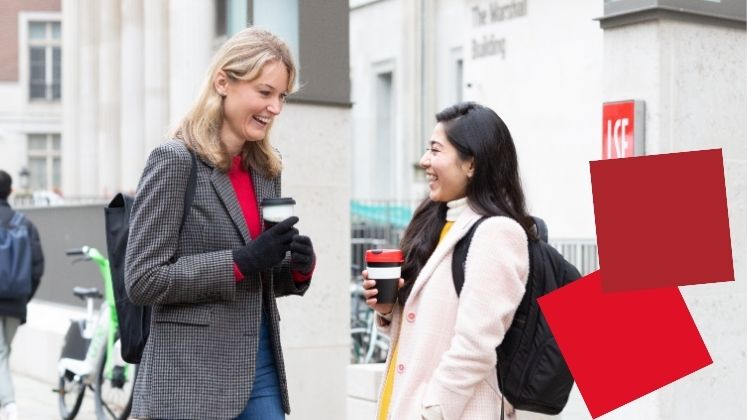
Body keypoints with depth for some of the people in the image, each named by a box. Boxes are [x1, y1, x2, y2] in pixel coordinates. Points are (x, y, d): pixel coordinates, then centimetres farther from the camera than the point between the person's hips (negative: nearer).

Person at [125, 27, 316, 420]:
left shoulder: (265, 170, 11)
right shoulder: (174, 160, -9)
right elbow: (143, 280, -13)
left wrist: (298, 268, -3)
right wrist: (242, 262, -19)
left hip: (260, 365, 6)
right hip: (192, 378, -6)